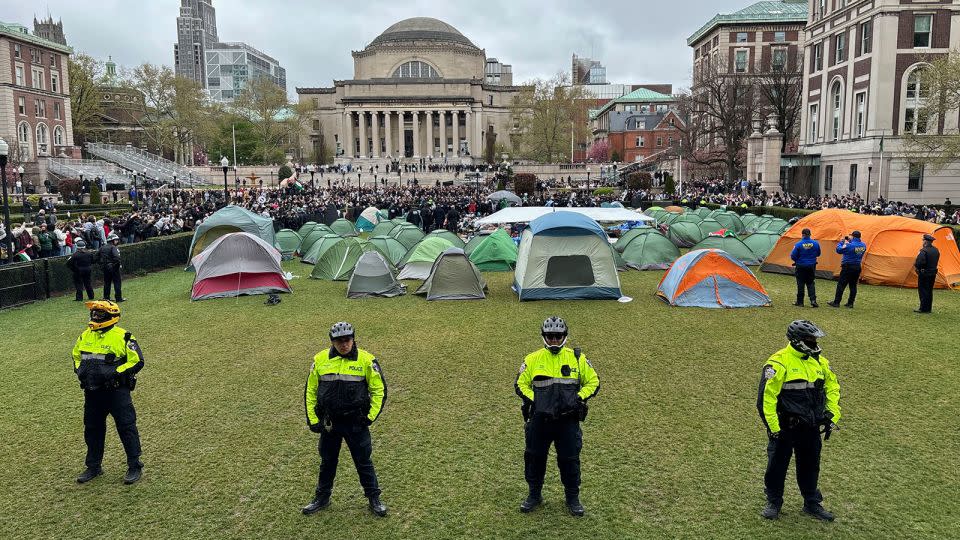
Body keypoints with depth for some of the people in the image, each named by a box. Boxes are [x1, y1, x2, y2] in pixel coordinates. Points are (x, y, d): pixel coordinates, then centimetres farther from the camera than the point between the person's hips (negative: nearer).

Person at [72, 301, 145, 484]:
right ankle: (93, 467, 31)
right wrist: (80, 370, 4)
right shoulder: (85, 336, 7)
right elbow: (76, 356, 23)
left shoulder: (123, 337, -11)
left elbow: (137, 361, -11)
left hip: (117, 391, -6)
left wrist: (115, 373, -19)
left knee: (126, 427, -2)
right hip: (92, 392, 6)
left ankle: (135, 467, 8)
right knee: (92, 429, 16)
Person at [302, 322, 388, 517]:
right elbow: (310, 391, 7)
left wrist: (371, 416, -7)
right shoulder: (320, 360, -2)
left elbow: (379, 389, -2)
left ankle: (374, 499, 23)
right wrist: (312, 419, 3)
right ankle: (322, 498, 36)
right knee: (327, 462, 18)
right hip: (329, 423, 3)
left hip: (356, 423, -2)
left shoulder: (366, 360, -9)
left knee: (364, 461, 8)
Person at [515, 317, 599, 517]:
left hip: (568, 420, -1)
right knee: (534, 457, 11)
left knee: (570, 459, 7)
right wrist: (533, 400, -8)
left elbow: (593, 381, 7)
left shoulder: (577, 358, 1)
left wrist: (579, 398, -7)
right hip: (539, 419, 1)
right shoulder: (532, 359, 2)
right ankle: (534, 495, 31)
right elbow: (520, 384, 8)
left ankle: (573, 498, 27)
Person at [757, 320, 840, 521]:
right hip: (785, 427, -5)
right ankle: (773, 502, 27)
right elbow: (766, 396, -19)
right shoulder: (779, 363, -18)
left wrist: (833, 417, 11)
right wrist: (773, 427, -17)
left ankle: (812, 503, 36)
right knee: (777, 465, 8)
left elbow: (833, 387, 16)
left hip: (811, 428, 6)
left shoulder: (819, 362, 3)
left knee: (810, 466, 18)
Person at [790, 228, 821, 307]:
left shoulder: (798, 244, -15)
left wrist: (797, 260, 8)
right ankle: (813, 300, 0)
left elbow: (793, 256, -12)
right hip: (811, 266, 3)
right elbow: (818, 254, 10)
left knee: (800, 284, 6)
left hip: (801, 266, -3)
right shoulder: (815, 243, -4)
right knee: (811, 283, 12)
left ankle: (800, 302, 11)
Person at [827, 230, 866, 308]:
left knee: (841, 285, -1)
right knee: (853, 286, 11)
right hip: (857, 267, 7)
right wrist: (848, 242, 9)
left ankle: (836, 302, -1)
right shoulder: (863, 245, 4)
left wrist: (842, 242, 3)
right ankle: (850, 303, 13)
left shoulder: (850, 245, -18)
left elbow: (839, 250, -10)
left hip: (848, 267, -7)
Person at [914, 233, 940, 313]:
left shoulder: (924, 251, -20)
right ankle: (929, 308, 20)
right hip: (933, 273, 8)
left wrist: (916, 265, -7)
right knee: (929, 291, 14)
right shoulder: (936, 250, 8)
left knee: (923, 291, -2)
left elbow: (919, 262, -26)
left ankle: (923, 308, -1)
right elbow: (936, 261, 16)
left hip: (924, 274, -8)